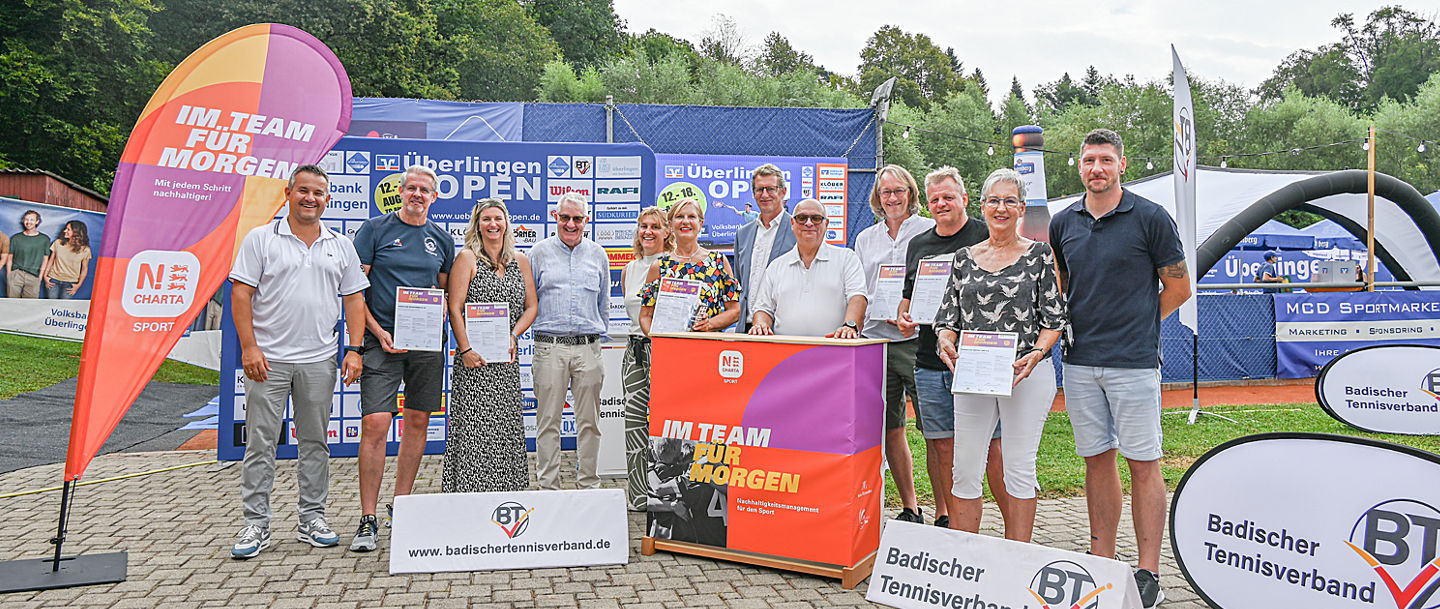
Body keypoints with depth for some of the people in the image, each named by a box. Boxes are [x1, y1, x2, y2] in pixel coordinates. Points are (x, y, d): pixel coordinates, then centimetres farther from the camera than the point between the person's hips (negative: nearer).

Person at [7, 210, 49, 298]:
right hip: (16, 274, 1)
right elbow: (10, 258, 12)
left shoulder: (44, 239, 9)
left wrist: (40, 277, 2)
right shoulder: (15, 238, 10)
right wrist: (9, 275, 3)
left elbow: (45, 259, 10)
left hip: (33, 277, -1)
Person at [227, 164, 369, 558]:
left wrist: (354, 350, 0)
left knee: (315, 441, 9)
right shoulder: (260, 239, 2)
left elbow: (354, 300, 9)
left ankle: (313, 519, 19)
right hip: (268, 359, -2)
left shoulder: (340, 246, 10)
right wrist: (249, 347, -10)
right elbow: (241, 294, -2)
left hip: (319, 360, 3)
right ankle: (256, 524, 11)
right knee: (260, 441, 1)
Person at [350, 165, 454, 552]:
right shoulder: (375, 230, 1)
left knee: (417, 422, 8)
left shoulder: (441, 239, 12)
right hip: (384, 341, -4)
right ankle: (368, 520, -3)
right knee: (375, 424, -10)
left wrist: (438, 320, -1)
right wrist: (377, 331, -12)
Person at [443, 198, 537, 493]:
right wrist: (466, 349, -14)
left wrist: (513, 336, -4)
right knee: (474, 425, -6)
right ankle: (470, 491, 1)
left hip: (507, 359, 5)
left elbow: (531, 306, 12)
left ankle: (504, 491, 15)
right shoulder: (467, 257, 0)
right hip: (475, 358, -4)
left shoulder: (520, 260, 13)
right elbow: (454, 308, -6)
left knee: (507, 426, 6)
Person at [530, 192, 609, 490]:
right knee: (548, 421, 1)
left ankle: (588, 485, 15)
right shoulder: (540, 253, 7)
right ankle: (549, 486, 10)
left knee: (589, 421, 5)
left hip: (588, 347, 2)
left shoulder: (598, 255, 13)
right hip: (549, 347, -1)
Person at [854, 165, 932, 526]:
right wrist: (887, 316, 0)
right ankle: (909, 508, 18)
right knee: (890, 429, 6)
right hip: (876, 341, 4)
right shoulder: (865, 239, 17)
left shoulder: (930, 231, 4)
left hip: (919, 341, -4)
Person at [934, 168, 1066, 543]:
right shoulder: (965, 257, 12)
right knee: (965, 470, 3)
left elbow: (1054, 318, 0)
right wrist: (946, 342, -9)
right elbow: (948, 315, 12)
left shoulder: (1040, 255, 3)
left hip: (1026, 374, -3)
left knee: (1019, 469, 3)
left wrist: (1036, 354, -17)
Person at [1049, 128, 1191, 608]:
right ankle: (1102, 564, 21)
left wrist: (1134, 326, 2)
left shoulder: (1150, 218, -3)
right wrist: (1074, 326, 9)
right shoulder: (1063, 223, 9)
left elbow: (1178, 288, 2)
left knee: (1142, 465, 0)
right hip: (1079, 361, 4)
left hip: (1133, 361, -4)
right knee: (1097, 460, 10)